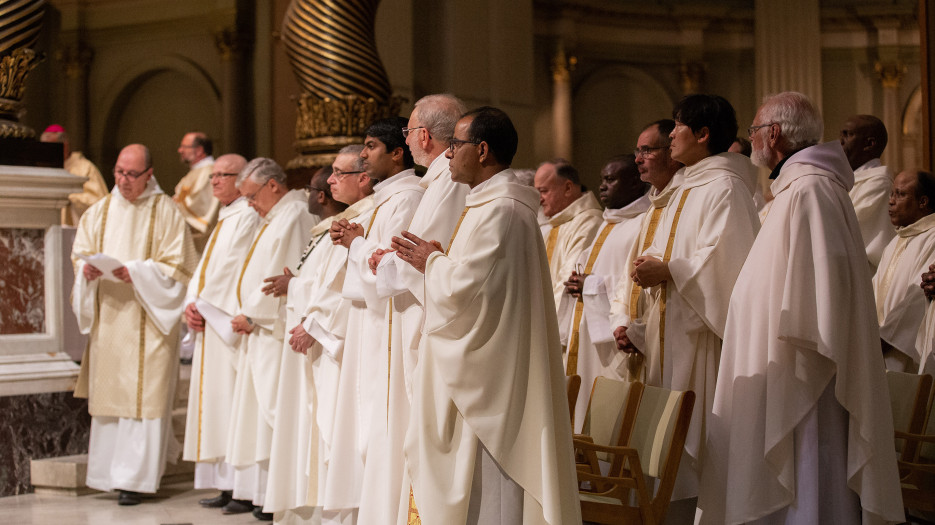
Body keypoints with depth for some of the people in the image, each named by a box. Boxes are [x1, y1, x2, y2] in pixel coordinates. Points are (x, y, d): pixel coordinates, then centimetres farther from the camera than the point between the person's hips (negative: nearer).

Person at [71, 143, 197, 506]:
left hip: (147, 321, -5)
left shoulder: (165, 212, -2)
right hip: (107, 317, 5)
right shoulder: (100, 211, 13)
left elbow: (176, 267, -6)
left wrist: (136, 272, -20)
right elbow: (80, 253, 14)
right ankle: (109, 471, 18)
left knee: (142, 394, -7)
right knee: (108, 391, 6)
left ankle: (135, 477, -4)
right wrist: (88, 268, -9)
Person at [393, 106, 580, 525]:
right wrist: (436, 260, 8)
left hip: (488, 376, -11)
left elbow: (462, 288, -24)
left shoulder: (498, 211, -19)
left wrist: (432, 262, -6)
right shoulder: (494, 203, 16)